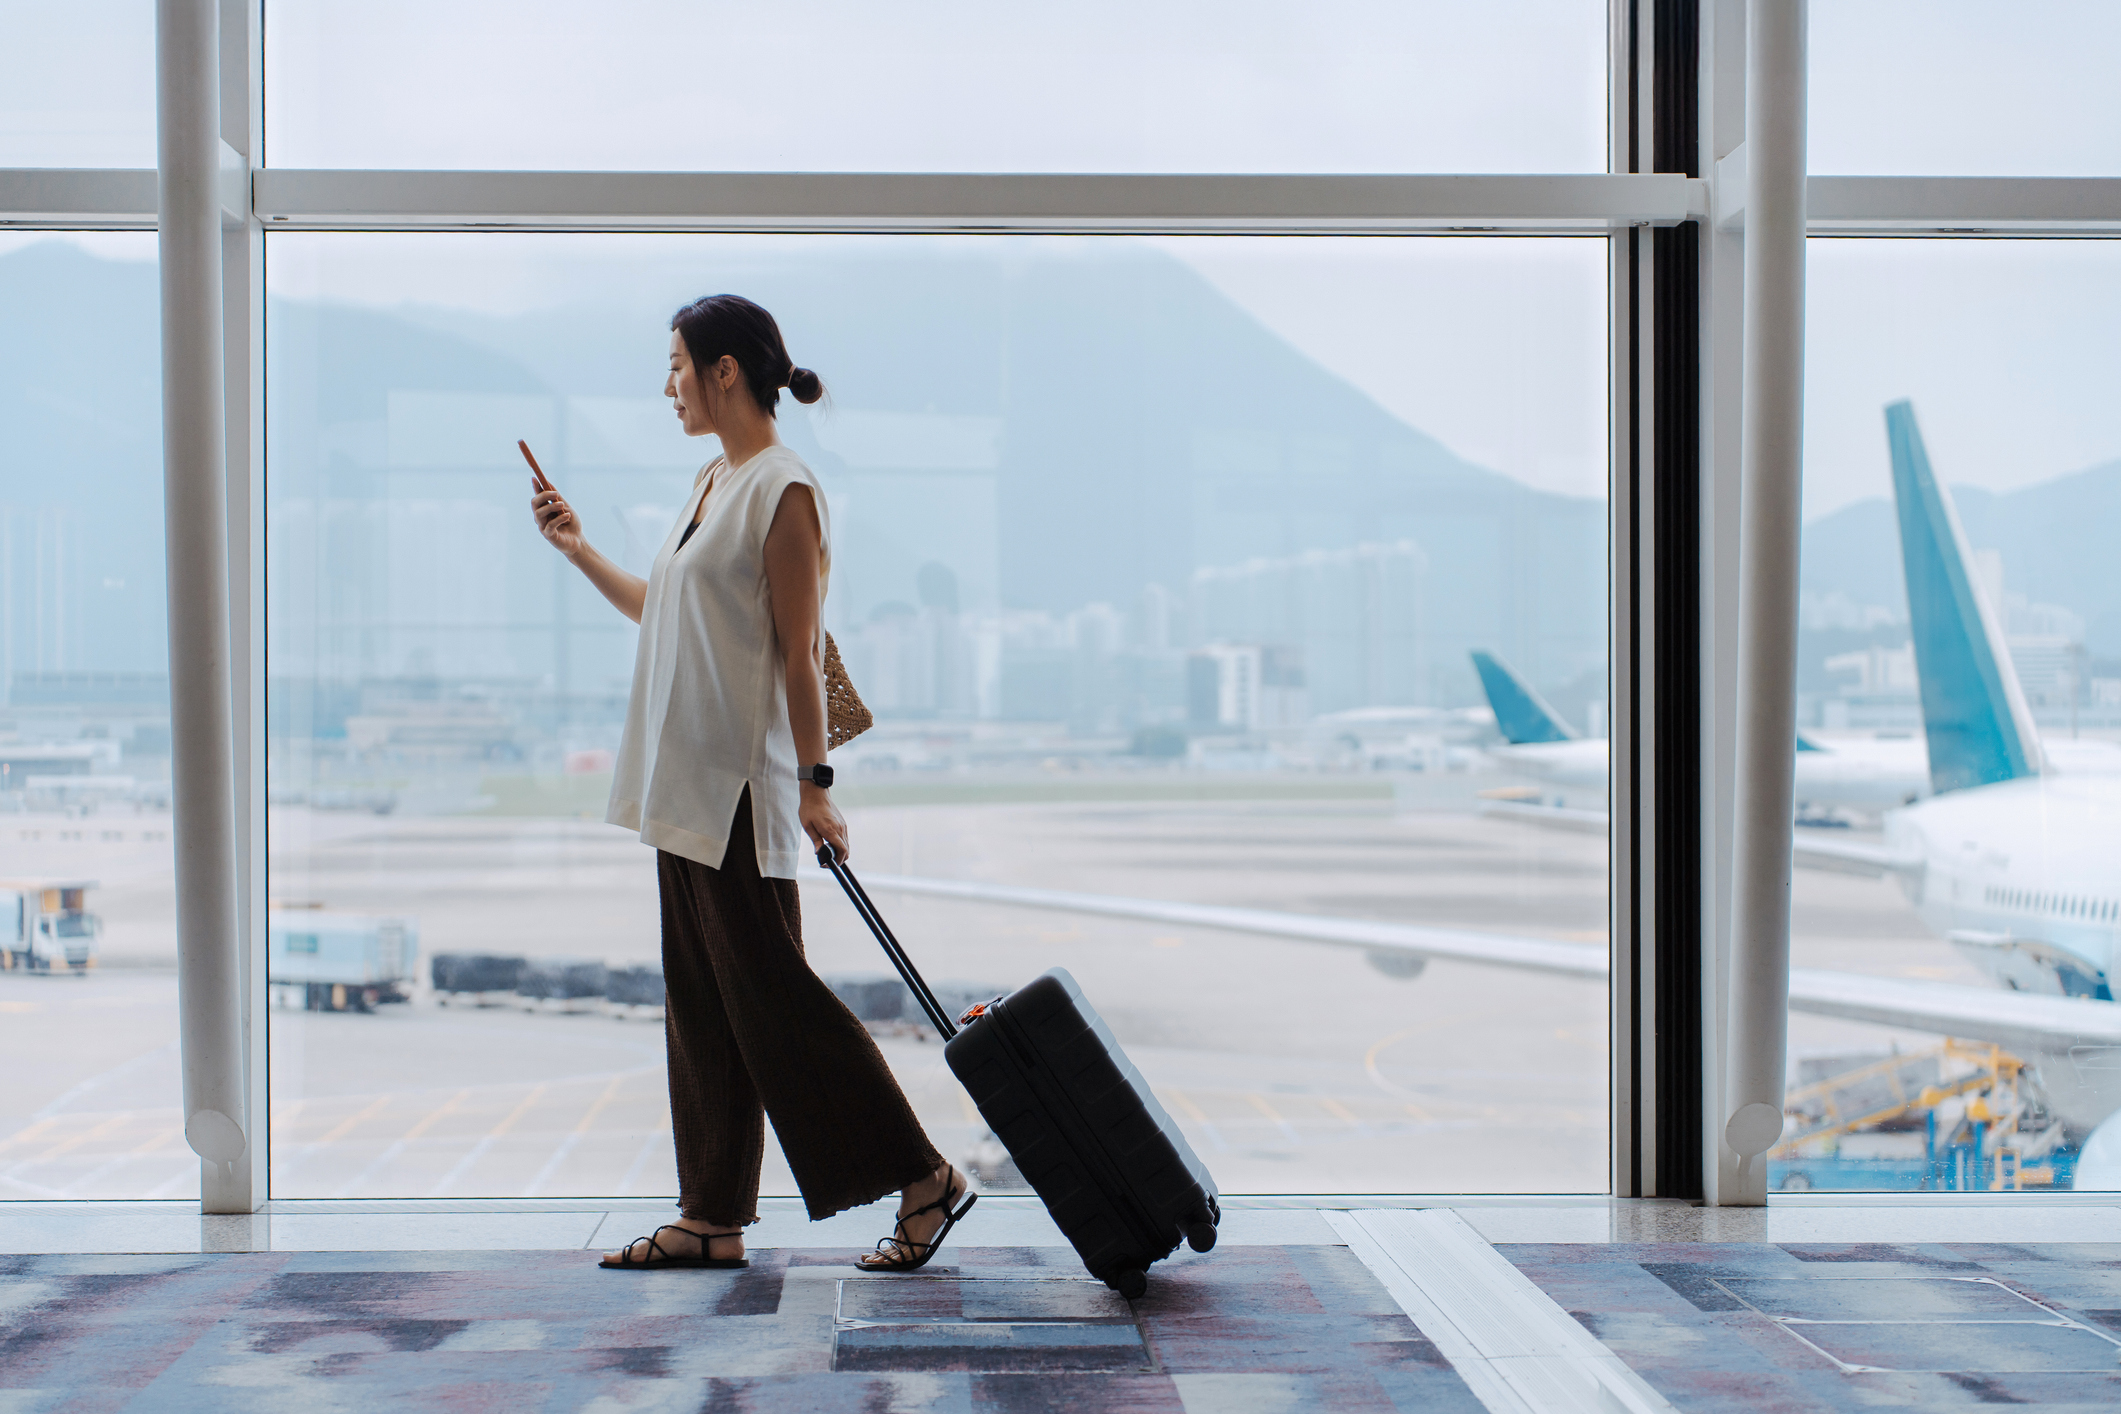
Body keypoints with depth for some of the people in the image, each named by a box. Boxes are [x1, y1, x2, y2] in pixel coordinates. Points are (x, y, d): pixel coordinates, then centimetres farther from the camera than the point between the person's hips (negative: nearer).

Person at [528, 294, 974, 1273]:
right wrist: (578, 550, 23)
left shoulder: (785, 491, -12)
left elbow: (800, 650, -16)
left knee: (769, 993, -6)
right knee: (700, 1000, 10)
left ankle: (922, 1180, 3)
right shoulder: (712, 483, 15)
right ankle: (713, 1218, 17)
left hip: (741, 785, -9)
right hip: (687, 783, 9)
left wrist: (814, 781, -17)